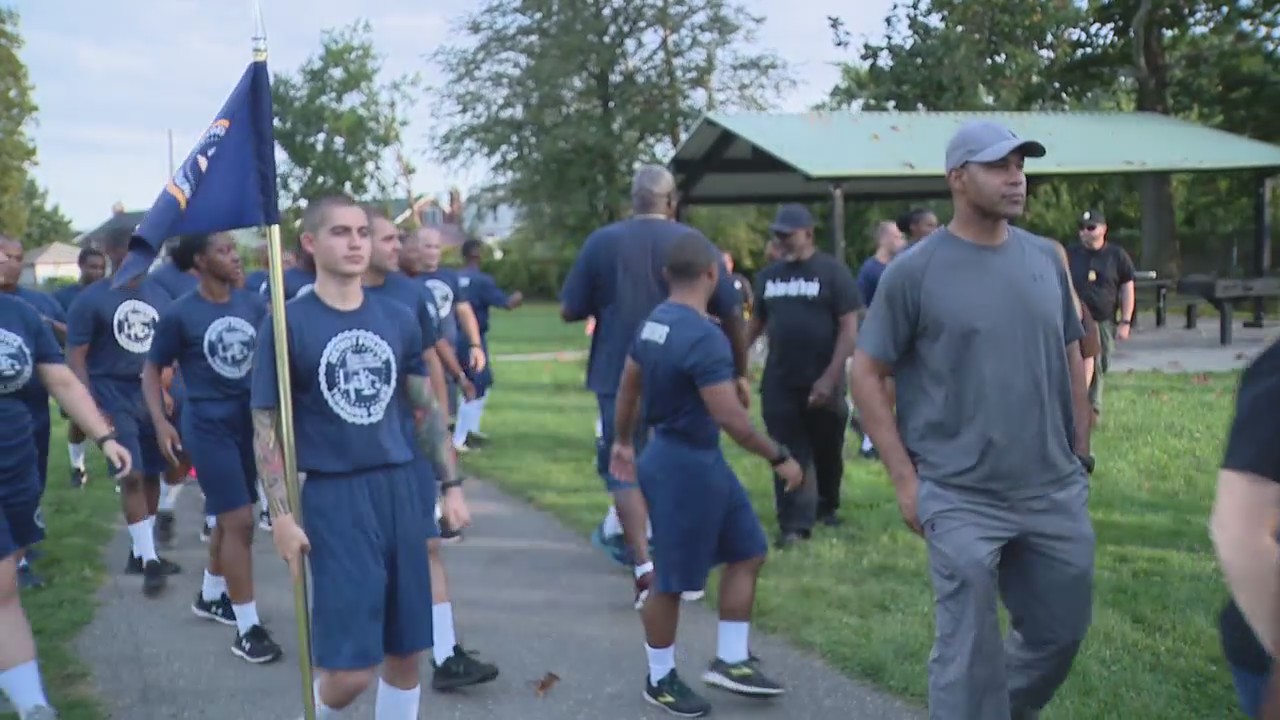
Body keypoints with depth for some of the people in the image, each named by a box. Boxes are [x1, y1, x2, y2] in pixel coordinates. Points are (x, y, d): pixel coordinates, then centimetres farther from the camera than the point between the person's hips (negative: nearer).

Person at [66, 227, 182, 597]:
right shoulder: (91, 300, -6)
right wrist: (91, 407, -15)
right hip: (114, 398, -5)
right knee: (132, 477, -9)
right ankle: (149, 560, -3)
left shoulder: (159, 295, 8)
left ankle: (140, 552, 21)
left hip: (153, 395, 5)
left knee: (151, 475, 8)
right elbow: (76, 357, -7)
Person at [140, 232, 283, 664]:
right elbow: (152, 369, -2)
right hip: (209, 427, -5)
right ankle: (247, 628, 0)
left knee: (229, 517, 19)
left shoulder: (253, 304, 1)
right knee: (240, 520, -8)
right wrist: (160, 422, -12)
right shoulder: (180, 314, -10)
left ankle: (210, 596, 41)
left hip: (251, 421, 5)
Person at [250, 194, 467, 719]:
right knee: (350, 669, -5)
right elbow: (266, 428, -4)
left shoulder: (399, 319, 7)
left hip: (401, 488, 4)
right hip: (333, 498, -4)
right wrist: (282, 516, -9)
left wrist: (451, 485, 11)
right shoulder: (286, 325, -6)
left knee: (405, 653, 10)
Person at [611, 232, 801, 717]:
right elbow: (729, 416, -26)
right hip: (685, 465, -10)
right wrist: (779, 457, -15)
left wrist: (623, 441, 29)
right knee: (671, 580, 6)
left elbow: (627, 386, 17)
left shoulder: (654, 322, 6)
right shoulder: (704, 337, -24)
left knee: (748, 553, 16)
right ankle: (660, 680, 23)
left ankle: (730, 661, 24)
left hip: (702, 460, 10)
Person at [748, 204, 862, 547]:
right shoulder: (769, 275, 8)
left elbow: (849, 328, -9)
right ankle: (795, 525, 3)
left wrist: (830, 378, -16)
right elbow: (757, 323, 15)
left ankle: (826, 507, 34)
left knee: (827, 451, 13)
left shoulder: (832, 271, -5)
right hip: (779, 382, 3)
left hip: (821, 382, -3)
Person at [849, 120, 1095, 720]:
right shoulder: (914, 271, -9)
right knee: (968, 653, 2)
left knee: (1061, 630, 19)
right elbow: (866, 374, -6)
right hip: (962, 501, -5)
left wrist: (1081, 452, 11)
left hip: (1055, 493, 6)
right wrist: (904, 478, -10)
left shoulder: (1046, 259, 6)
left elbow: (1071, 360, 15)